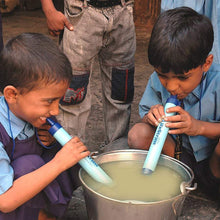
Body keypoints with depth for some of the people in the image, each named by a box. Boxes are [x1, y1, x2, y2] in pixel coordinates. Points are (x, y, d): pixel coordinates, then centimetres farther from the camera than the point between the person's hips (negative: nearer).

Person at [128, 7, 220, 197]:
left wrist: (199, 126, -37)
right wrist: (150, 117, -26)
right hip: (175, 149, 4)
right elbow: (144, 115, -1)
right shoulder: (157, 81, -11)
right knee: (138, 134, -22)